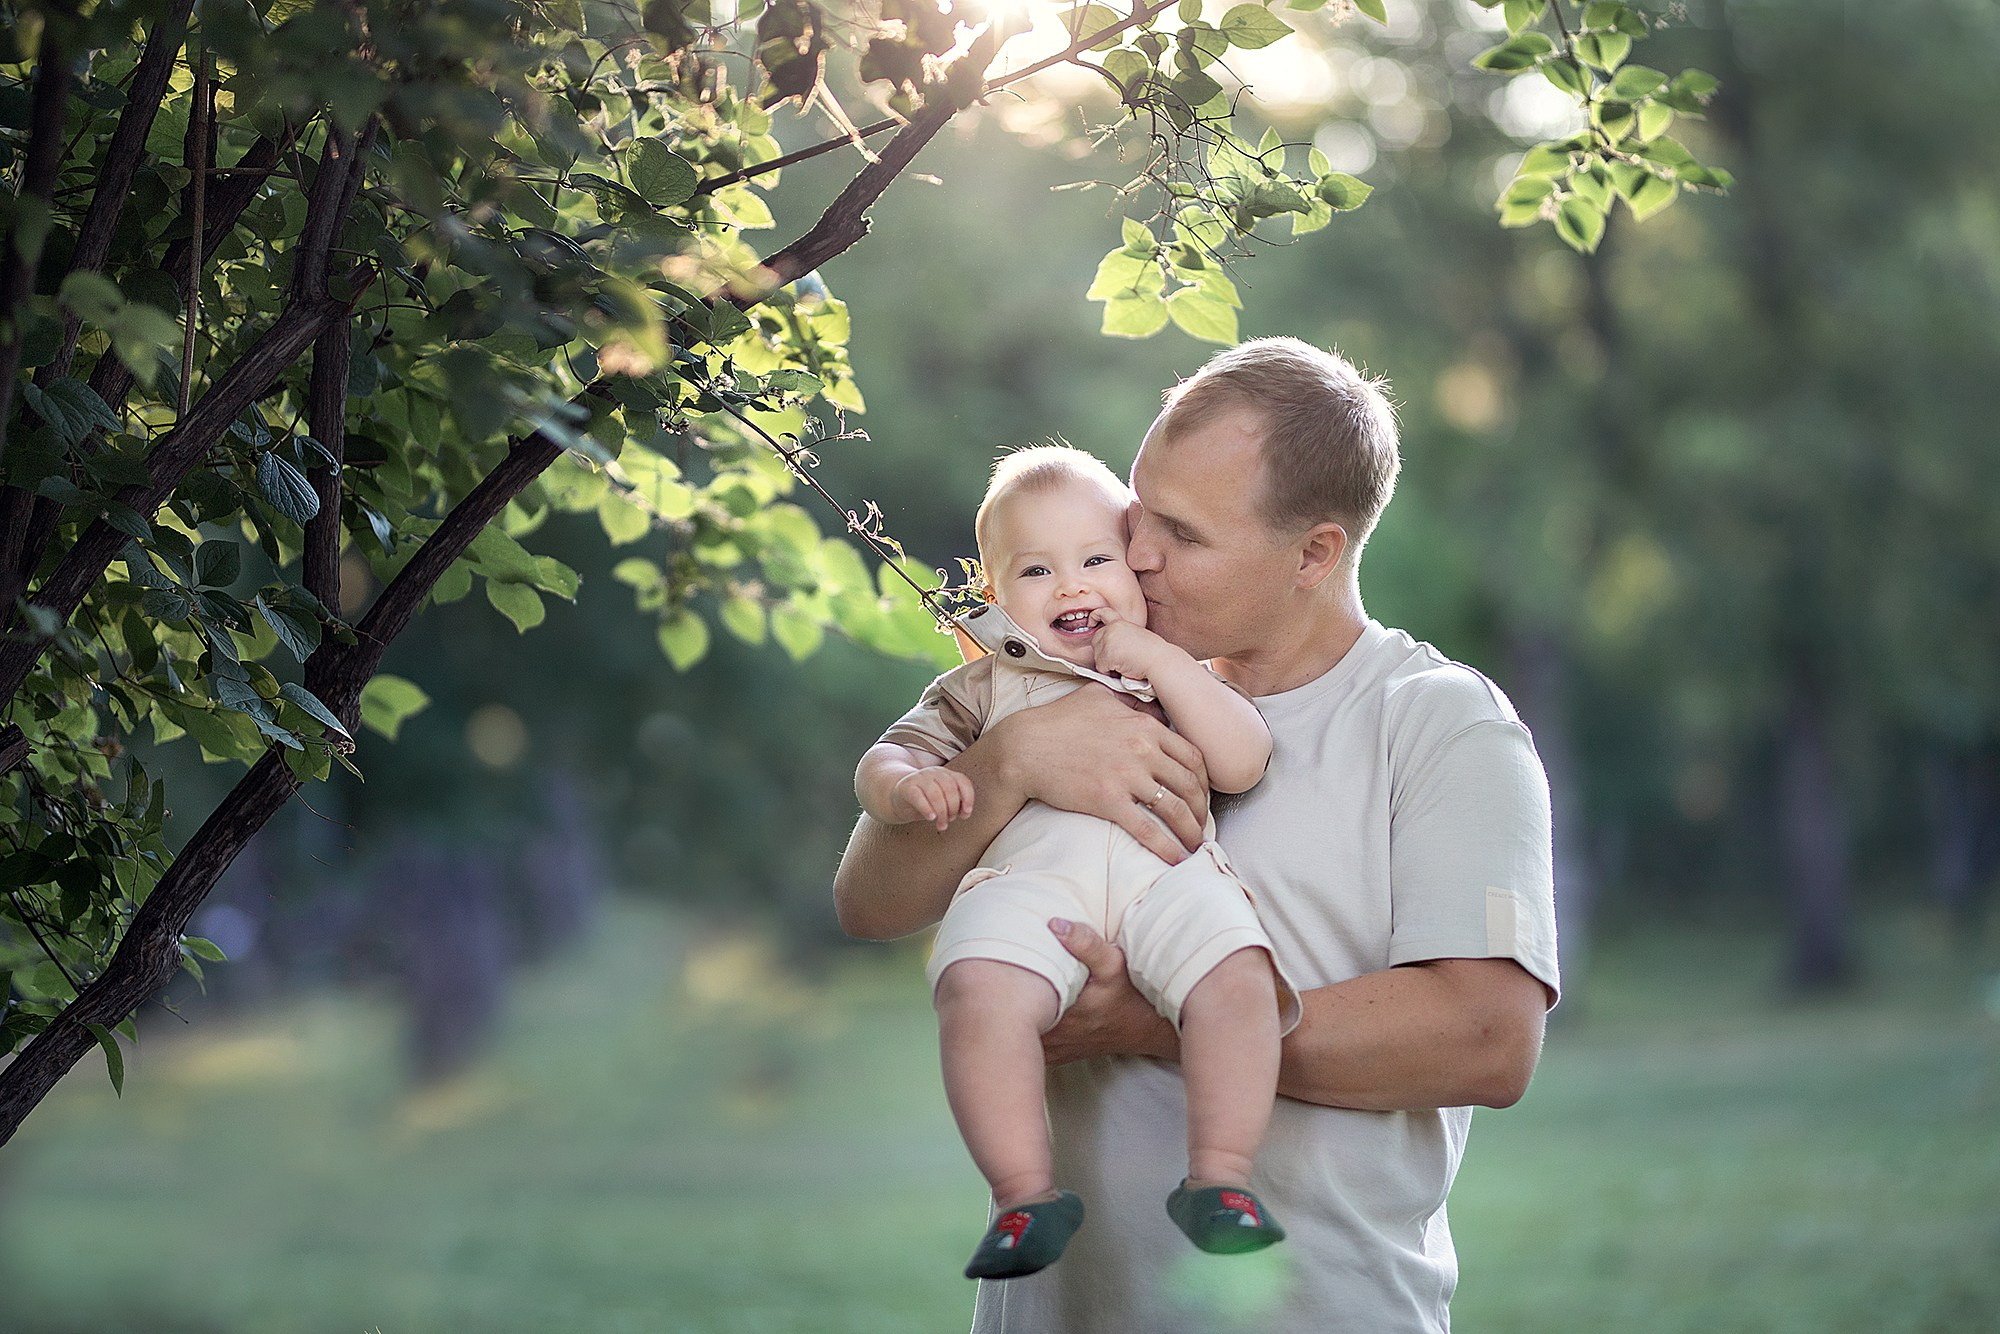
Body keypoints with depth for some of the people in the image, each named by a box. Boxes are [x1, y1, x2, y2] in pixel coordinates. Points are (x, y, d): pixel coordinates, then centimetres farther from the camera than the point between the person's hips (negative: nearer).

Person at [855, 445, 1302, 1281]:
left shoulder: (1180, 676, 29)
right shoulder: (984, 687, 29)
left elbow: (1243, 765, 12)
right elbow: (882, 760, 21)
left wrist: (1162, 663, 5)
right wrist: (907, 785, -5)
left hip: (1163, 865, 1)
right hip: (1027, 873, 0)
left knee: (1237, 978, -30)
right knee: (978, 992, -33)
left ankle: (1219, 1178, -23)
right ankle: (1026, 1194, -28)